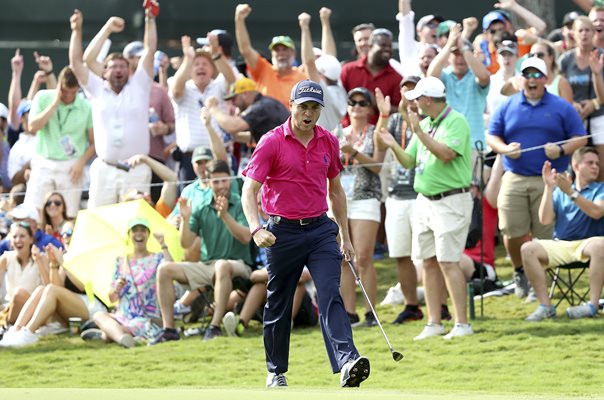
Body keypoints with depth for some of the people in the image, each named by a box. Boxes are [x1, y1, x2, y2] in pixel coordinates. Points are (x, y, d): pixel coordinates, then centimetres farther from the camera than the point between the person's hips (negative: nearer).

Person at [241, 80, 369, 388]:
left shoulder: (329, 142, 6)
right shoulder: (272, 142, -8)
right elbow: (249, 190, -12)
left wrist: (345, 237, 17)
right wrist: (256, 229, -29)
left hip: (320, 230, 2)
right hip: (283, 232, -2)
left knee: (331, 296, -15)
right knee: (278, 304, 9)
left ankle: (347, 363, -30)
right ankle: (276, 371, 25)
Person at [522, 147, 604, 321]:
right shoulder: (559, 192, 18)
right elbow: (545, 219, 5)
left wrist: (571, 192, -17)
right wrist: (549, 187, -2)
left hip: (586, 243, -3)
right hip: (560, 245, 3)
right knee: (528, 249, -22)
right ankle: (545, 306, -23)